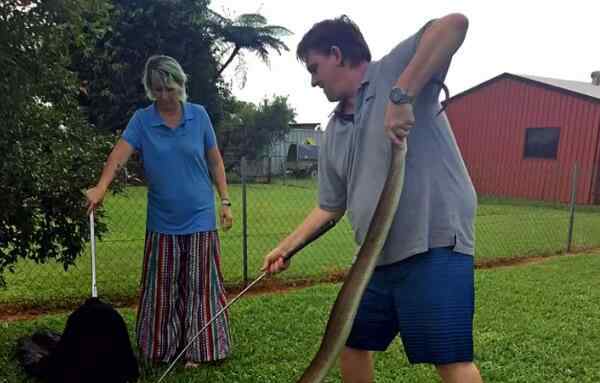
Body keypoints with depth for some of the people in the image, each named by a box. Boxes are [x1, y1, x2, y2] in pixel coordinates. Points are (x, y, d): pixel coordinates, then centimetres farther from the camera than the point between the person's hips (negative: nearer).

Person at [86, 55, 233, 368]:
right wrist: (101, 187, -36)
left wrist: (225, 201, 1)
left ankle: (197, 350, 19)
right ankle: (161, 349, 28)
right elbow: (120, 153, -19)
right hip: (162, 221, 1)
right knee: (161, 287, 10)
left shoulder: (199, 115, -1)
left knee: (199, 285, 5)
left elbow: (215, 160, 5)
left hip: (199, 218, 0)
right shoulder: (141, 120, -3)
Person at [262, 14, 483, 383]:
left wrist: (401, 94, -28)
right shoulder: (335, 131, 15)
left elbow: (455, 23, -21)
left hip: (435, 245, -8)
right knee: (352, 345, 19)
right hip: (378, 258, 8)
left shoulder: (396, 68, -4)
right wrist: (287, 246, 17)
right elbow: (330, 206, 20)